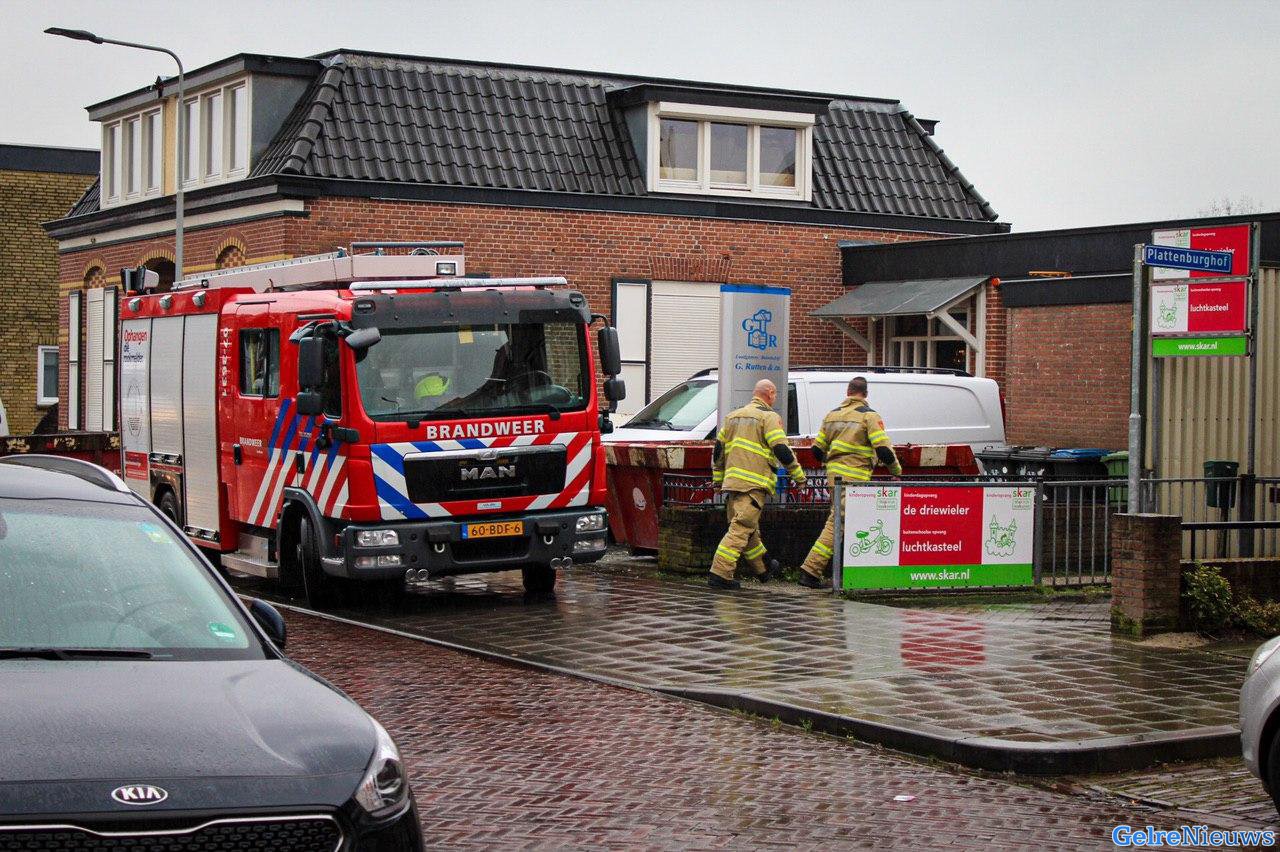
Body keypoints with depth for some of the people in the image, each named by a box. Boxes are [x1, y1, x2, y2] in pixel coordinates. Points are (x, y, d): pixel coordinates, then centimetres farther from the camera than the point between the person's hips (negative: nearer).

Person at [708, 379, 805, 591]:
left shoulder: (734, 416, 20)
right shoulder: (769, 417, -4)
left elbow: (718, 449, 22)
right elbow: (781, 450, -12)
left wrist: (718, 478, 28)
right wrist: (798, 474, -1)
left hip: (733, 480, 8)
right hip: (754, 484, -8)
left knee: (748, 529, 19)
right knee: (741, 529, -10)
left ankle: (762, 569, 33)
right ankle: (720, 574, -17)